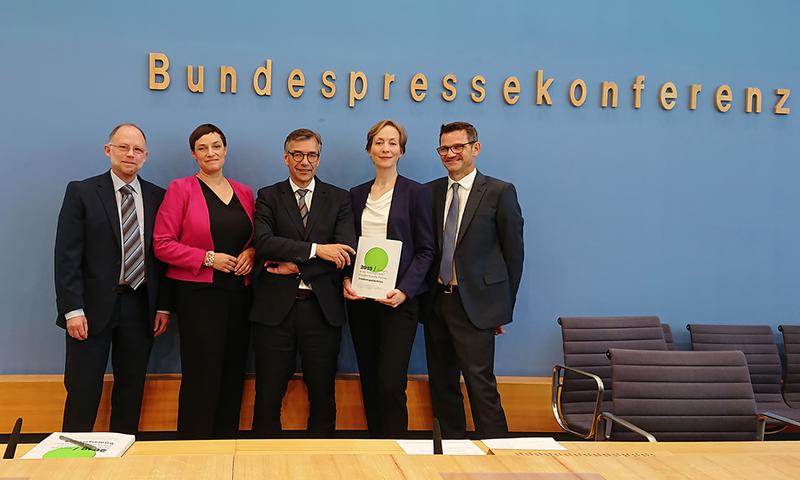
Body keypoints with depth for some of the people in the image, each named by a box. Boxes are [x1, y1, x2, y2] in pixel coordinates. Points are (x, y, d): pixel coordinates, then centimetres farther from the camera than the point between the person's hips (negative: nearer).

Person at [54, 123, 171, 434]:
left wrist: (163, 305, 4)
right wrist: (72, 309, -12)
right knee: (82, 390, 2)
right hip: (94, 305, -3)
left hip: (140, 307, 3)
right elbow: (67, 255, -6)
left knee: (131, 388, 10)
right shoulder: (81, 192, -1)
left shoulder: (157, 197, 8)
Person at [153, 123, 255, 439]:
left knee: (233, 373, 8)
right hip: (198, 293, -5)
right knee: (200, 374, -4)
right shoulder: (181, 189, -1)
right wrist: (208, 258, -14)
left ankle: (227, 440, 19)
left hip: (238, 292, 5)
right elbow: (162, 244, -6)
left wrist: (251, 252, -2)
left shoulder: (244, 193, 13)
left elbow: (256, 237, 21)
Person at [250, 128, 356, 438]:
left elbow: (346, 252, -5)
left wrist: (297, 265, -11)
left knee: (323, 395, 9)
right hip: (275, 308, -1)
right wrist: (315, 249, -19)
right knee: (268, 395, 6)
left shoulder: (339, 199, 9)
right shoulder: (268, 197, 7)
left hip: (322, 308, 1)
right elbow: (263, 242, -11)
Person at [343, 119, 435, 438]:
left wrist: (404, 290, -16)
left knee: (390, 383, -11)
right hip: (360, 298, 4)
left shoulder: (416, 193, 0)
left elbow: (425, 251, -4)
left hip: (398, 298, -4)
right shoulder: (356, 195, 12)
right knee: (369, 381, 9)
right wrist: (346, 280, -4)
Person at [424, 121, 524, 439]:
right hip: (437, 302, 5)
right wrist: (426, 296, 4)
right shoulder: (430, 192, 10)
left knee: (481, 384, -8)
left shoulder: (499, 192, -3)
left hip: (475, 305, -5)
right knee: (442, 384, 11)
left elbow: (513, 253, -1)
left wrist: (504, 307, -1)